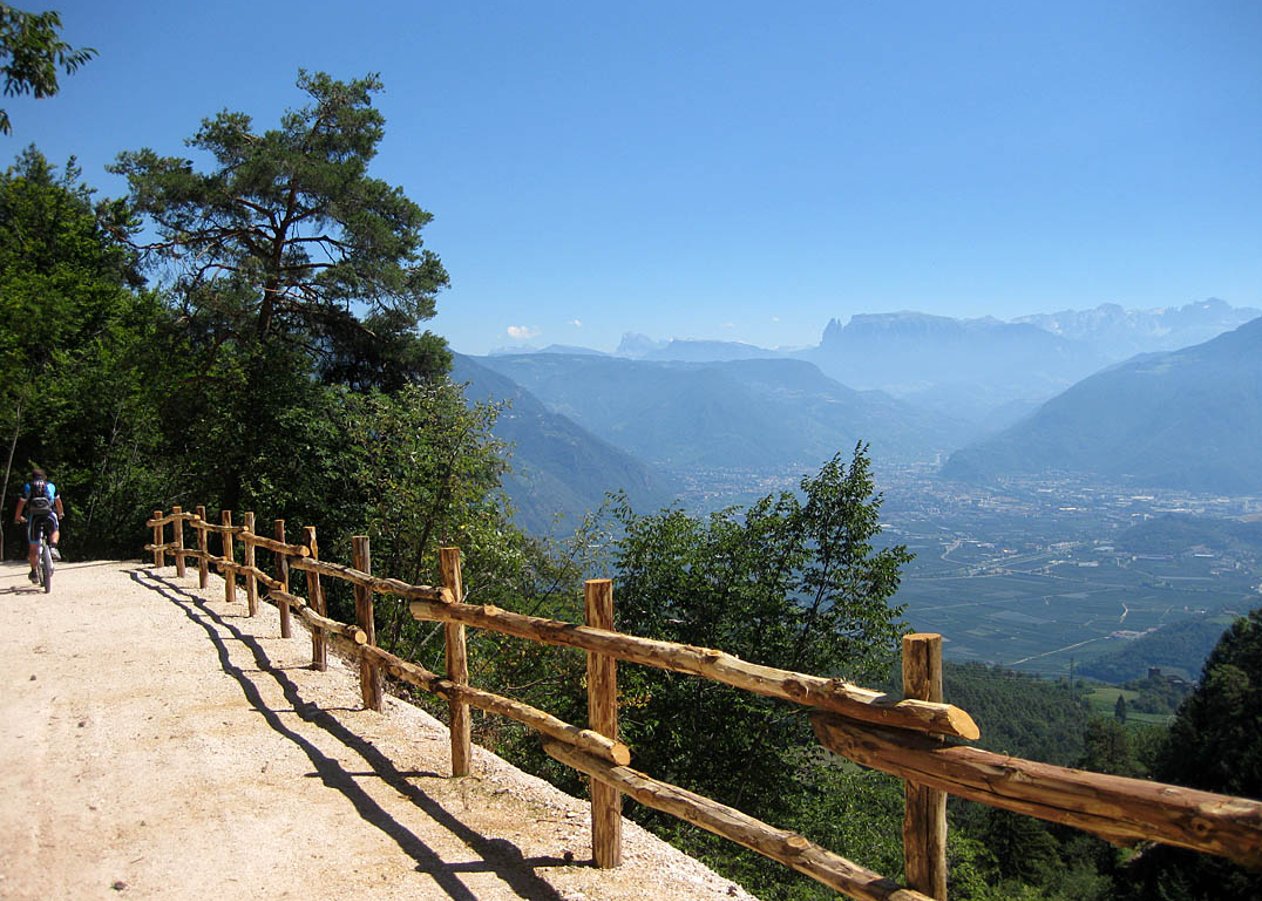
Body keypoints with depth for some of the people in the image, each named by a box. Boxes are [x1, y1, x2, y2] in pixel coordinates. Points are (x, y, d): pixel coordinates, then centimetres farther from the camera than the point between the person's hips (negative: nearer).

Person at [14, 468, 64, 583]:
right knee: (55, 531, 32)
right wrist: (61, 513, 40)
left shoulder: (27, 487, 15)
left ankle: (33, 572, 16)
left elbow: (21, 503, 12)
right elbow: (58, 501, 24)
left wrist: (17, 517, 26)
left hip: (34, 517, 0)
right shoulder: (51, 486, 18)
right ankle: (53, 547, 2)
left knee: (33, 547, 11)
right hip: (50, 515, 0)